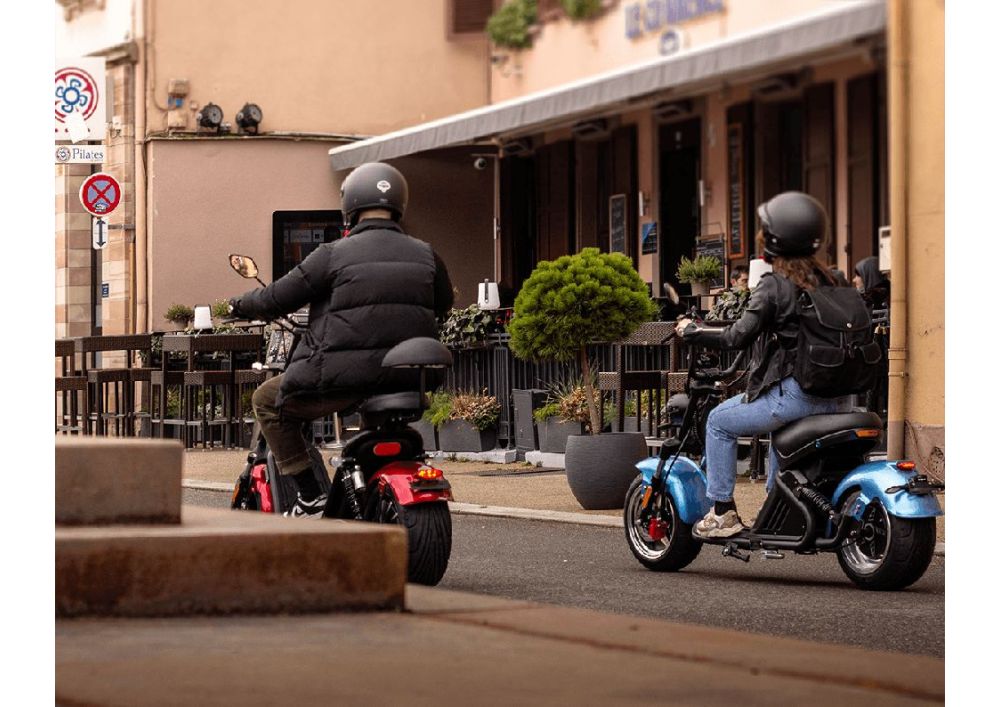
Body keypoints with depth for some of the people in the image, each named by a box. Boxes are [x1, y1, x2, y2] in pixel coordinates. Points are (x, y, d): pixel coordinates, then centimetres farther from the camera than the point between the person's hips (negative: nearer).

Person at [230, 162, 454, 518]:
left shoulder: (334, 255, -7)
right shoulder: (425, 256, 7)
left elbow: (277, 299, 0)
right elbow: (443, 303, 25)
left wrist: (240, 305, 20)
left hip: (344, 378, -5)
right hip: (407, 379, 6)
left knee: (269, 401, 14)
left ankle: (310, 497, 4)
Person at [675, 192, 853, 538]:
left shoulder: (774, 285, -11)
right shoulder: (825, 280, 11)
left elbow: (738, 336, -17)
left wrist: (692, 330, -3)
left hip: (795, 393, -8)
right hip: (837, 398, 8)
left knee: (719, 422, 10)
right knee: (780, 424, 37)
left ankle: (723, 512, 8)